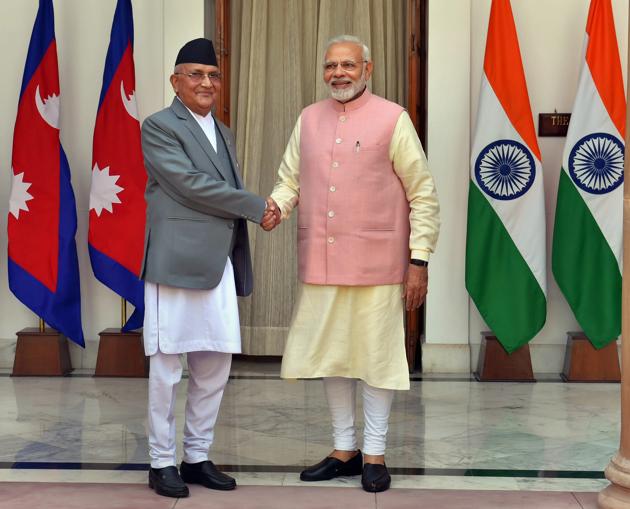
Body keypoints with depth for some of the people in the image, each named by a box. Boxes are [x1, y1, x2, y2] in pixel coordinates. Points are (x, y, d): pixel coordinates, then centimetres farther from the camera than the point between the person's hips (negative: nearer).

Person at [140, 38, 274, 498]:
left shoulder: (224, 134, 21)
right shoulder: (159, 126, -3)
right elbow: (190, 184, -13)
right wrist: (257, 207, -8)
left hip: (219, 266, 7)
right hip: (176, 264, -7)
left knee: (215, 367, 9)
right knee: (167, 369, 0)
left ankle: (197, 456, 22)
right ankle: (162, 462, 12)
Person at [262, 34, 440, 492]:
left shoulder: (392, 119, -3)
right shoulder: (308, 119, 11)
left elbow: (423, 194, -3)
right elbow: (290, 178, 15)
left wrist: (419, 260, -7)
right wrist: (276, 207, -8)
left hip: (376, 264, -4)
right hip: (321, 263, 5)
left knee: (376, 355, 3)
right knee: (331, 355, 11)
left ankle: (375, 454, 17)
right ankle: (345, 449, 26)